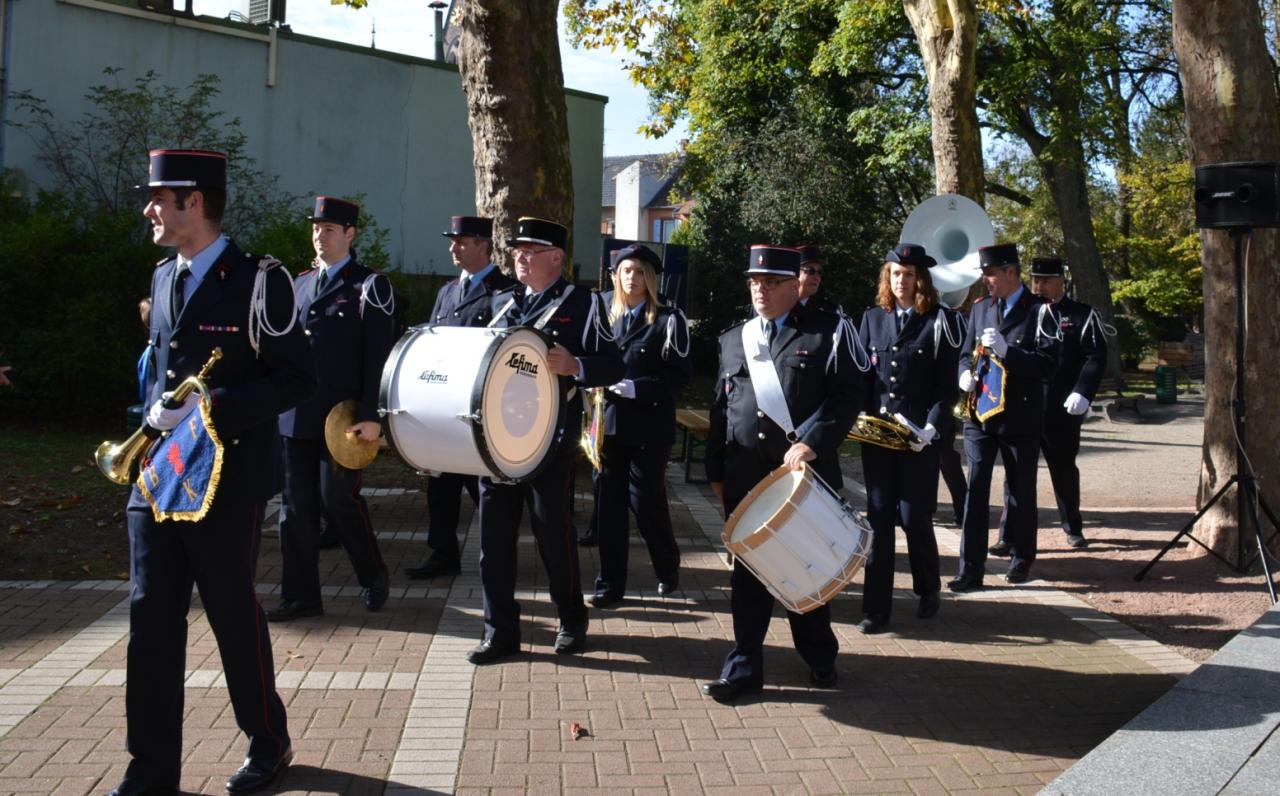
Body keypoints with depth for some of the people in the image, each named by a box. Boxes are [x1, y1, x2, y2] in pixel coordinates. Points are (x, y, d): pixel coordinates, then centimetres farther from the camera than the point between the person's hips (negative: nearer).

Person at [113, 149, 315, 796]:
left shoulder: (257, 280, -10)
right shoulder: (163, 277, 12)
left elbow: (297, 379, -13)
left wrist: (209, 409, -21)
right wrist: (156, 411, 2)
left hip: (227, 481, -6)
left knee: (235, 616, 6)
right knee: (151, 619, 5)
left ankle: (268, 744, 27)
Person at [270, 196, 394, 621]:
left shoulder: (370, 286, -3)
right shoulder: (300, 284, 16)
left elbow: (380, 355, -10)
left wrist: (371, 416, -16)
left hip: (343, 416, -6)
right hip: (296, 415, 6)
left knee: (338, 499, -3)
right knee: (296, 504, 6)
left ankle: (373, 575, 21)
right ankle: (300, 596, 15)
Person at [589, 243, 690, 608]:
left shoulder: (668, 319, -4)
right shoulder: (608, 317, 11)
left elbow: (680, 376, -8)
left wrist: (636, 388, -18)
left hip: (650, 426, -4)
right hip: (610, 422, 5)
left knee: (646, 499, 1)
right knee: (609, 501, 5)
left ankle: (668, 567, 27)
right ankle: (610, 583, 14)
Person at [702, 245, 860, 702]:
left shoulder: (826, 333, 0)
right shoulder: (733, 339, 13)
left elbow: (846, 396, -9)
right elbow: (721, 408, 14)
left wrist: (811, 442, -21)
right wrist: (716, 470, 10)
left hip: (806, 473, -3)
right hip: (745, 475, 3)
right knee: (748, 571, 6)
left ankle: (819, 658, 30)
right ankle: (744, 668, 14)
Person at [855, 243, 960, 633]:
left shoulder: (939, 322, -1)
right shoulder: (872, 319, 10)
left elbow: (946, 386, -4)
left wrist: (931, 428, -15)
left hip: (919, 436, -3)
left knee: (915, 517, 2)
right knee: (879, 518, 3)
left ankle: (928, 589, 29)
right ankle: (876, 609, 7)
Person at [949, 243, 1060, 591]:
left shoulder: (1039, 312, -7)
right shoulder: (980, 308, 9)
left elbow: (1048, 364, -14)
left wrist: (1006, 350, -26)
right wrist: (965, 372, -5)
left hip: (1021, 418, -3)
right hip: (980, 415, 4)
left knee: (1021, 490, 10)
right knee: (975, 490, -2)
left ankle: (1022, 559, 27)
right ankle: (971, 569, 0)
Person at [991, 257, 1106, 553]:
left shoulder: (1082, 315, 1)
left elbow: (1095, 357, -6)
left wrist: (1082, 393, -18)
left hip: (1062, 412, -2)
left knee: (1064, 470, 14)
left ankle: (1073, 528, 32)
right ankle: (1009, 535, 2)